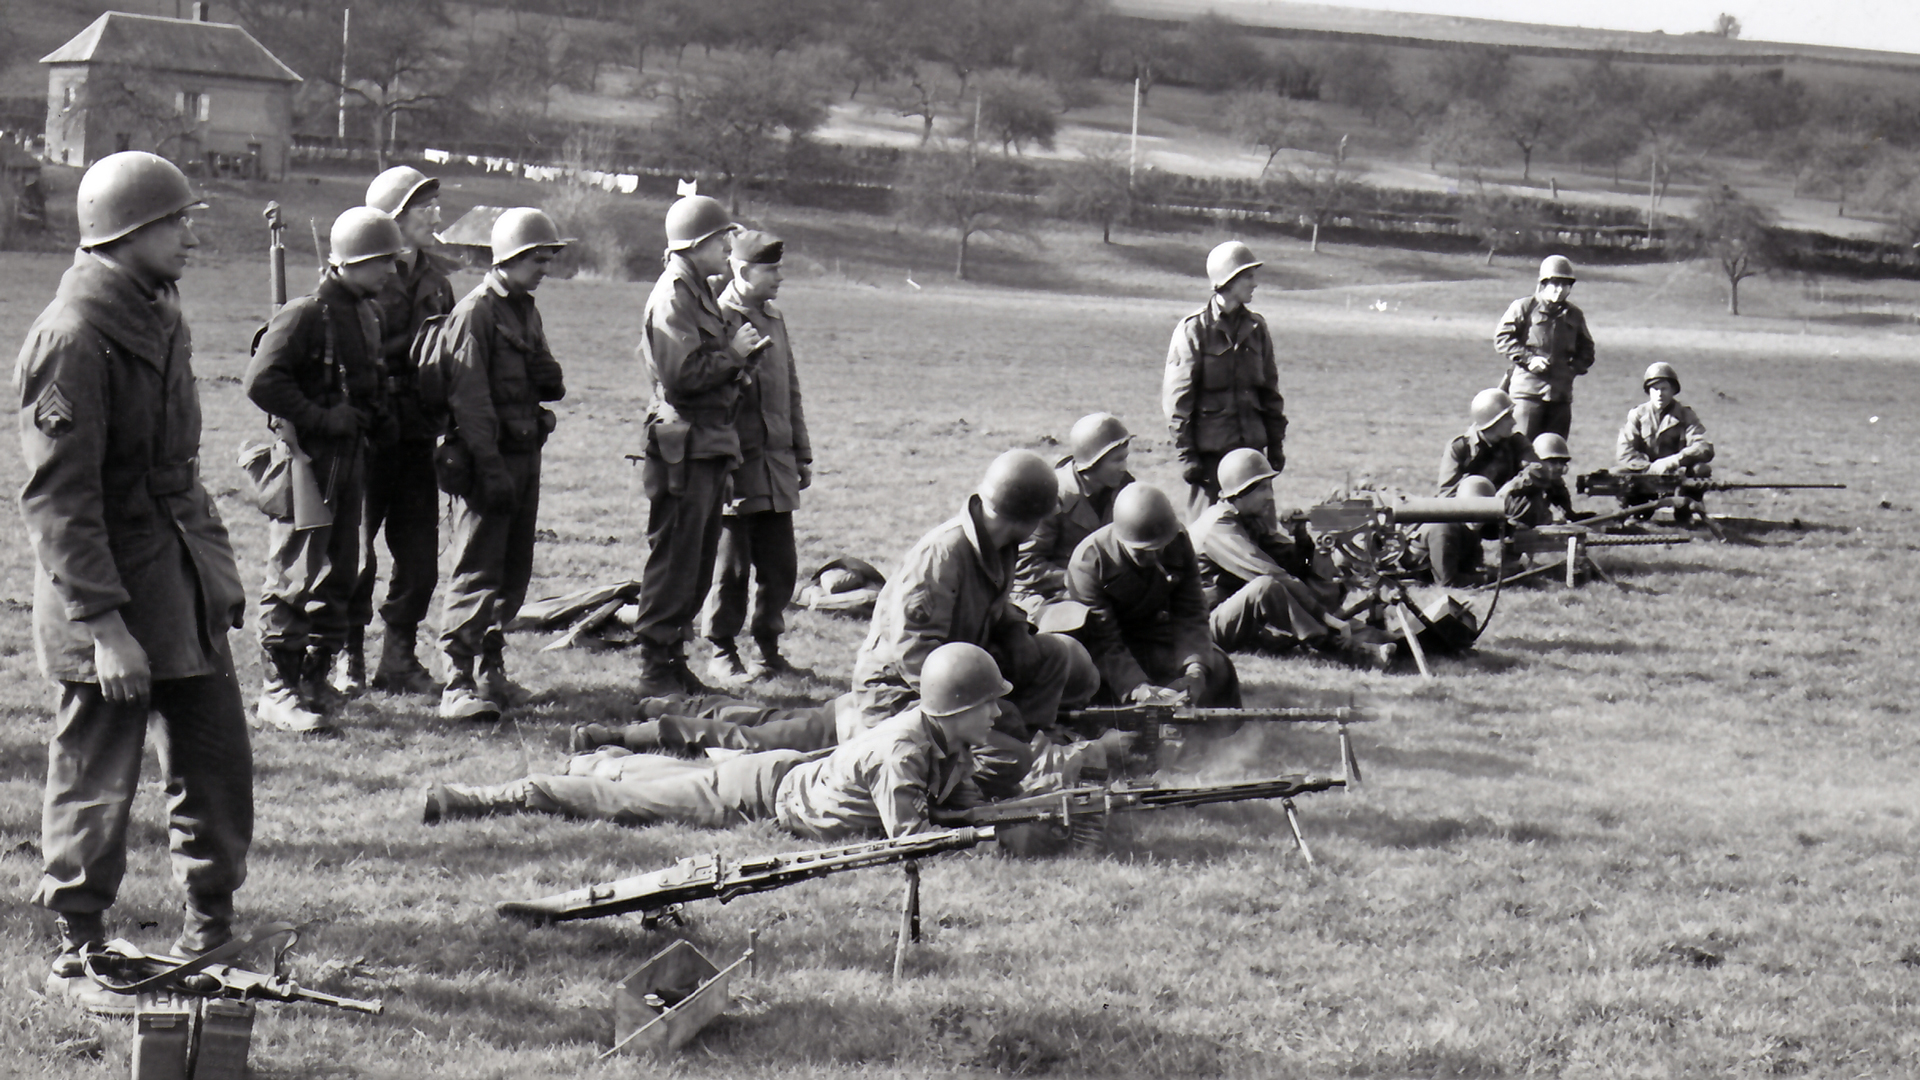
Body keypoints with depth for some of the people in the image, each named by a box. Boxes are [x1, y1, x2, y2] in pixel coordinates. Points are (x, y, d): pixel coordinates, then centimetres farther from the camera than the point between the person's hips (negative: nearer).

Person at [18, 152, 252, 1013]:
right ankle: (78, 955, 17)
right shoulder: (74, 338, -19)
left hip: (184, 585, 9)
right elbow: (58, 499, -21)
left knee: (217, 758, 14)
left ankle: (211, 926, 29)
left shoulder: (160, 316, 9)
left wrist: (217, 559, 18)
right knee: (96, 782, 3)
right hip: (111, 593, -8)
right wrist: (104, 625, -24)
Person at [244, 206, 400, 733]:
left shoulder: (368, 314, 13)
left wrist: (379, 418, 10)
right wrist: (320, 418, -22)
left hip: (349, 456, 9)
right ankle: (276, 691, 1)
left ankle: (315, 679, 23)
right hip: (306, 457, -9)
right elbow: (261, 380, -23)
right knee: (295, 576, -5)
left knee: (339, 574, 13)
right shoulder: (305, 316, -16)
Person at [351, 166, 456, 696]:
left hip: (418, 433, 6)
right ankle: (347, 657, 12)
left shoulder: (434, 277, 13)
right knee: (356, 553, 0)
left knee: (420, 555, 7)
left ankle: (399, 658, 17)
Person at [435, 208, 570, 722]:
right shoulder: (475, 311, -11)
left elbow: (554, 383, 21)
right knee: (475, 568, -12)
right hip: (490, 455, -9)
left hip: (525, 452, 9)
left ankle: (491, 669, 21)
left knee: (515, 568, 12)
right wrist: (490, 466, -22)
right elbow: (469, 395, -17)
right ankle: (457, 683, -15)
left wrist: (548, 377, -4)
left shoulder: (526, 310, 17)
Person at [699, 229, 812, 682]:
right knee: (731, 564, -1)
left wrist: (802, 455, 21)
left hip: (776, 465, 7)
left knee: (781, 564, 7)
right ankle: (721, 653, 9)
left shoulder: (774, 318, 16)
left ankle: (769, 647, 20)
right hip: (736, 463, -7)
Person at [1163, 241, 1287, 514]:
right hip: (1209, 449, -5)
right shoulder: (1193, 330, -6)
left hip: (1251, 447, 5)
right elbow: (1176, 398, -6)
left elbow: (1270, 391, 15)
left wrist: (1276, 445, 11)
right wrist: (1186, 454, -10)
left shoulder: (1255, 328, 9)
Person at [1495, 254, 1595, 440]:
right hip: (1528, 389, -5)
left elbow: (1586, 350, 24)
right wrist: (1528, 359, -13)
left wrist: (1575, 367, 3)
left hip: (1561, 394, 5)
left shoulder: (1574, 315, 16)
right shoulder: (1524, 307, 2)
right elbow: (1502, 338, -3)